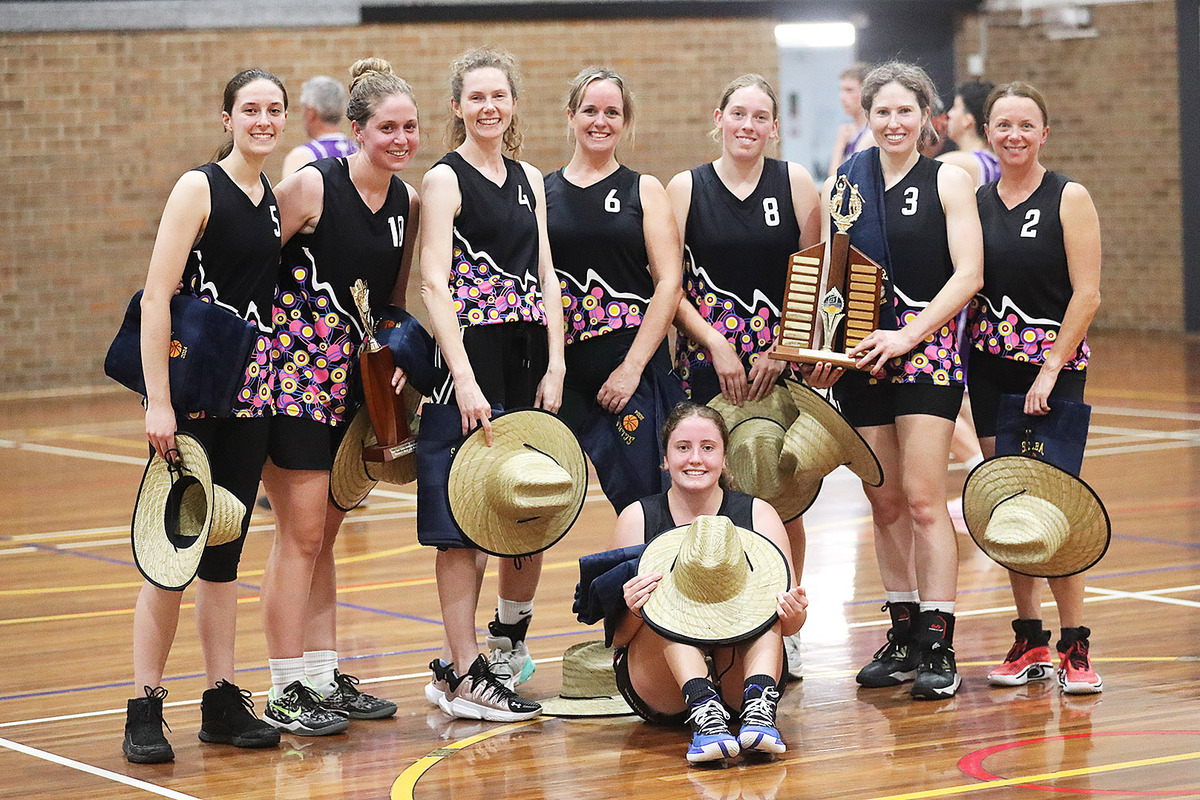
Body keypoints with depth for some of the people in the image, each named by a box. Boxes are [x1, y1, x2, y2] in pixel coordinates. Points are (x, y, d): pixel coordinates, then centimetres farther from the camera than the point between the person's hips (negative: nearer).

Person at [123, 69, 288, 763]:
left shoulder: (277, 198, 11)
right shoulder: (200, 188, -9)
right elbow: (155, 298, -14)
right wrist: (158, 401, -19)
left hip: (252, 391, 6)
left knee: (225, 548, 11)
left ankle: (223, 700, 15)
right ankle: (146, 708, 0)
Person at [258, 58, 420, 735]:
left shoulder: (408, 202, 6)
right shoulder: (312, 186, -14)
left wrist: (397, 357, 1)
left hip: (356, 376, 7)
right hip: (295, 368, -7)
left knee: (324, 533, 13)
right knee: (301, 532, -6)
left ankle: (325, 678, 20)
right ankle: (286, 692, 1)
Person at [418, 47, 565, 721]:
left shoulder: (529, 181, 14)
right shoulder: (445, 180, -5)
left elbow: (546, 278, 13)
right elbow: (435, 283, -13)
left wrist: (554, 366, 1)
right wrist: (464, 380, -21)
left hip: (529, 357, 6)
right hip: (470, 359, -6)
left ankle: (511, 637, 32)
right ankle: (462, 673, 2)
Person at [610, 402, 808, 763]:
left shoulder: (758, 515, 0)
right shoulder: (637, 519, -2)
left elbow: (791, 622, -5)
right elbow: (618, 637, -5)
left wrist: (794, 614, -29)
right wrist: (633, 612, -28)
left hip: (738, 679, 1)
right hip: (657, 694, -1)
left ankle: (759, 709, -42)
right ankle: (705, 716, -45)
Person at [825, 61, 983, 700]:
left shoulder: (947, 181, 0)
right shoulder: (842, 185, 11)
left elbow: (968, 274, -7)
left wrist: (906, 336, -15)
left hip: (928, 351, -4)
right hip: (859, 356, 4)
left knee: (922, 499, -10)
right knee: (884, 504, 7)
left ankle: (938, 647, -8)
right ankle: (903, 636, 16)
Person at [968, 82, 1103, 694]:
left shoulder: (1069, 199, -5)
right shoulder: (975, 202, 8)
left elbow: (1087, 295, -9)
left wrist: (1050, 370, -14)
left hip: (1054, 367, -4)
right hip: (991, 367, 4)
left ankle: (1075, 649, -2)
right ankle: (1030, 643, 15)